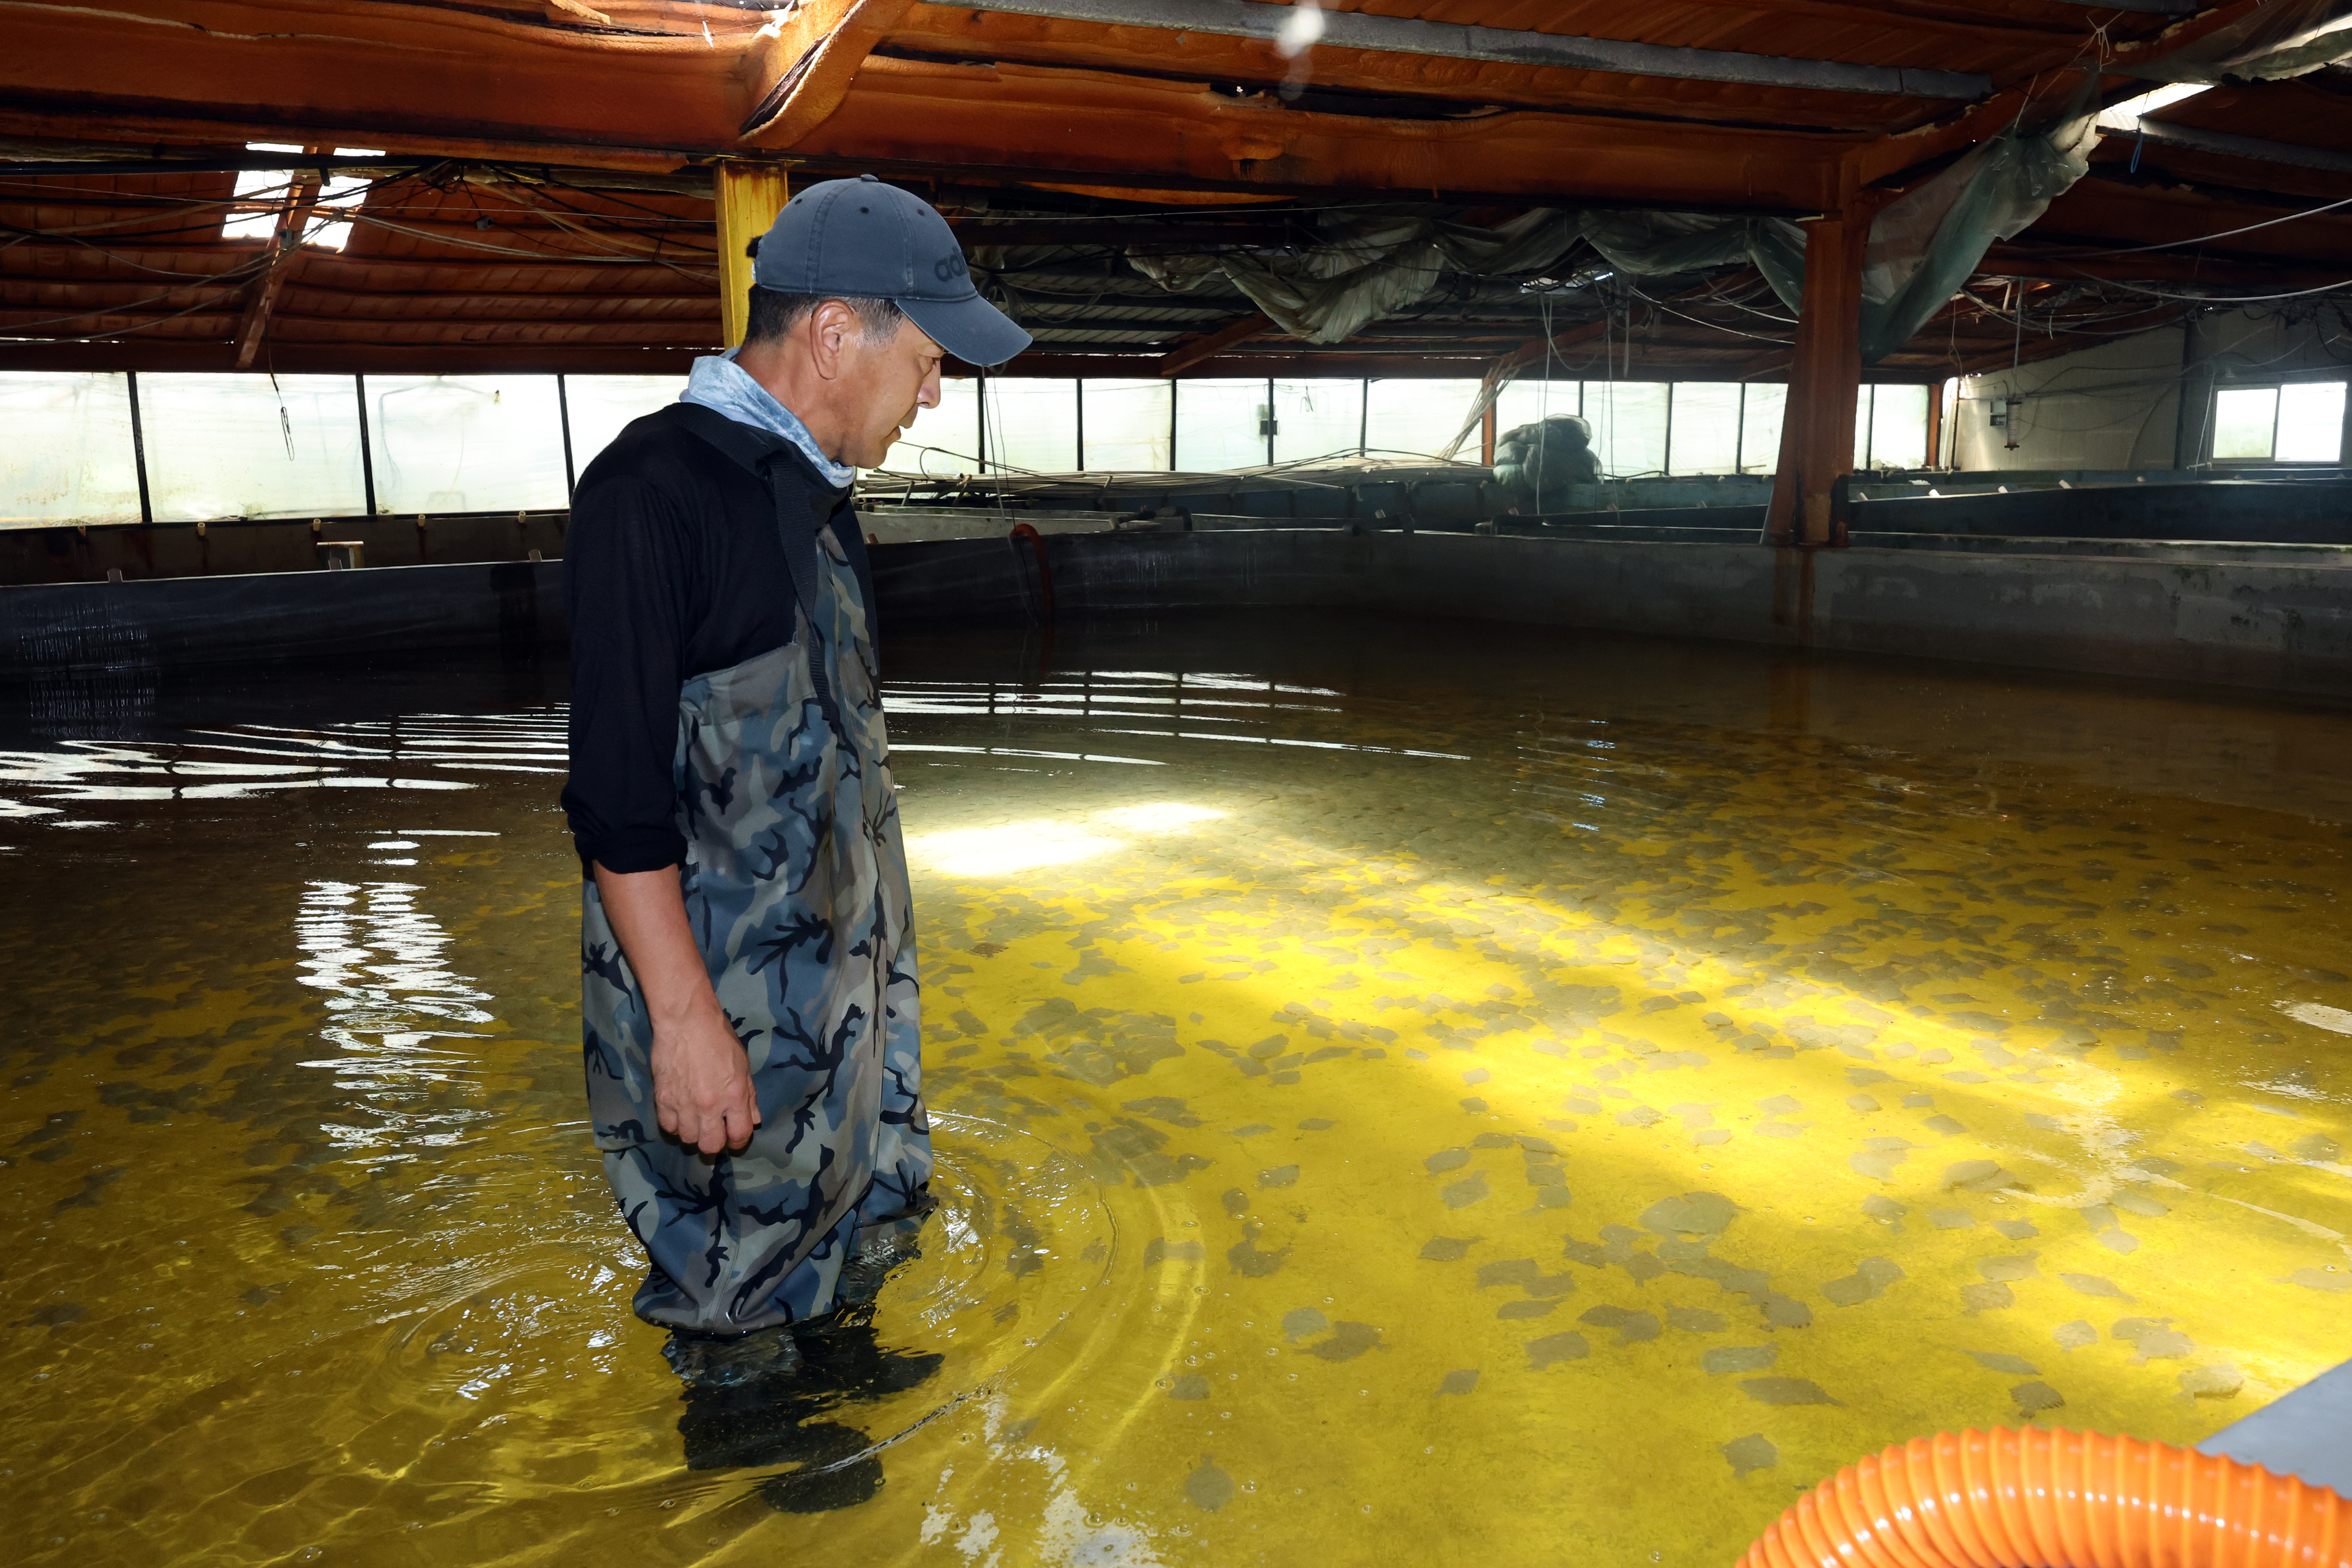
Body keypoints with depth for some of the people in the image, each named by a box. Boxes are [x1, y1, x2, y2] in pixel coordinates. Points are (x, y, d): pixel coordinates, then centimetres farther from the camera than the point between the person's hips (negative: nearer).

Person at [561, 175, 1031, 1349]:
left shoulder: (813, 490, 9)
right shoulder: (654, 492, -21)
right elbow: (618, 798, -23)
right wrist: (684, 1018, -24)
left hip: (847, 970, 9)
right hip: (725, 993, -9)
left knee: (851, 1241, 24)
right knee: (744, 1308, 10)